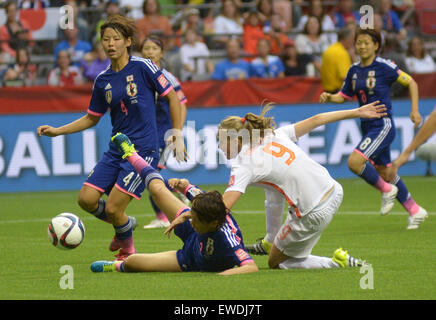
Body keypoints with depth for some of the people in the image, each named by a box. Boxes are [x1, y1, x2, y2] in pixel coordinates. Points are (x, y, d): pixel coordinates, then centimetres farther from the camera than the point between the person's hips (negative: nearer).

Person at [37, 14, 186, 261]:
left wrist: (178, 136, -5)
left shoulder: (143, 67, -7)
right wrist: (57, 131, 11)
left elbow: (172, 97, -1)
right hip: (116, 150, 6)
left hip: (143, 150, -6)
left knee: (112, 209, -11)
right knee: (87, 199, -7)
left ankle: (127, 247, 20)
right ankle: (125, 224, 22)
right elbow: (92, 118, 20)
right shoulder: (103, 80, 9)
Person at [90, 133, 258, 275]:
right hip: (193, 236, 5)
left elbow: (252, 267, -58)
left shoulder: (227, 240, -48)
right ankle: (131, 155, 47)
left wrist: (218, 276, -63)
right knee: (157, 188, 13)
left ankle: (119, 266, 39)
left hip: (192, 261, -5)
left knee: (130, 263, -5)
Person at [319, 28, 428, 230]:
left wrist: (415, 111, -8)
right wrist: (329, 97, -5)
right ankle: (414, 210, 25)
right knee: (385, 172, 11)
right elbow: (344, 96, 16)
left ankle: (386, 190, -1)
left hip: (383, 125, -8)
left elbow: (411, 82, -3)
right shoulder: (354, 71, 8)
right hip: (368, 127, 8)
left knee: (355, 162, -22)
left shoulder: (384, 67, -11)